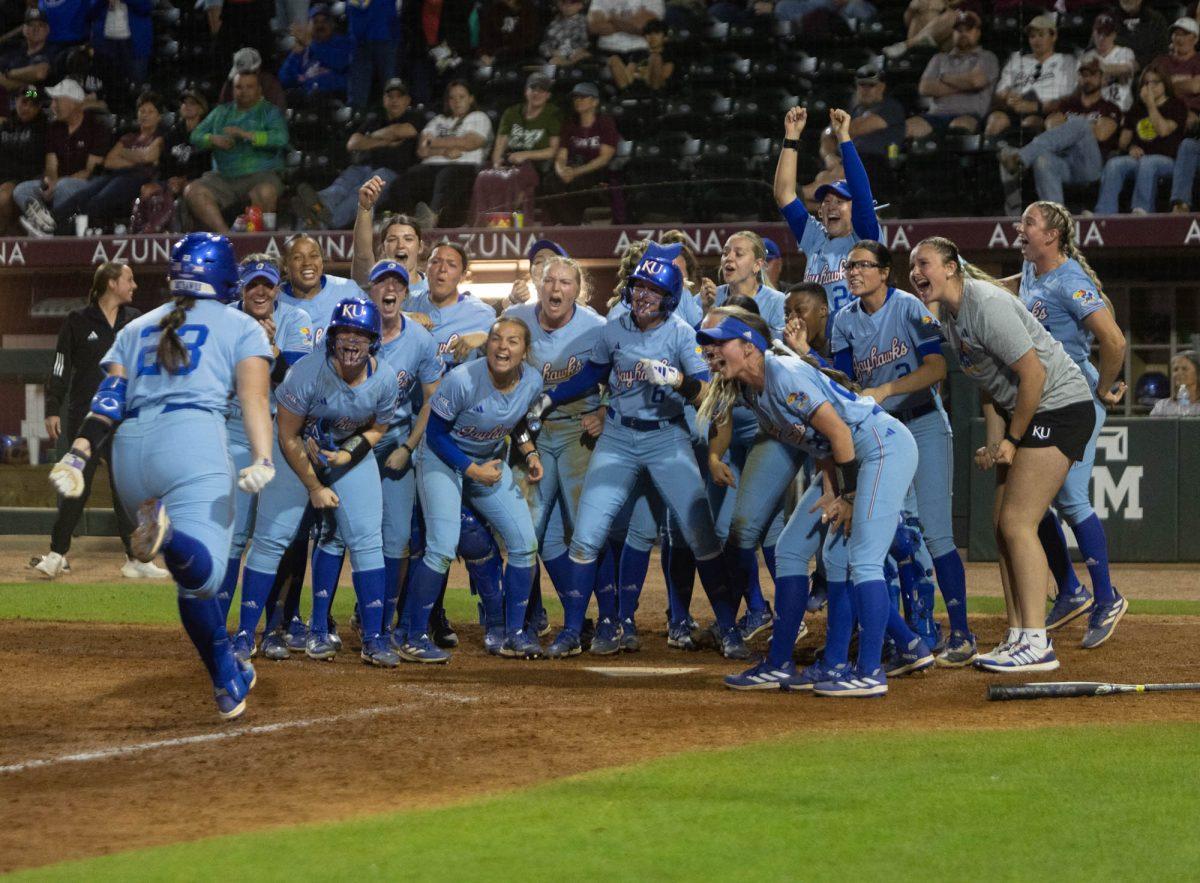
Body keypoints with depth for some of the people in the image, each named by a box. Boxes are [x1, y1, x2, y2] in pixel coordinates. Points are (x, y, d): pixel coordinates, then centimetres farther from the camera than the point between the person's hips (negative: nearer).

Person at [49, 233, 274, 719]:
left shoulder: (136, 328, 27)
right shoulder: (241, 327, 16)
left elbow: (110, 397, 11)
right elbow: (254, 397, -1)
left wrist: (78, 456, -1)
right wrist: (262, 461, -14)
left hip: (128, 451, 5)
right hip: (192, 439, -5)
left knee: (195, 579, 15)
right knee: (201, 571, -21)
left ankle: (229, 682, 14)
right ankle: (164, 533, -53)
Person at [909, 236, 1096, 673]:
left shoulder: (987, 306, -21)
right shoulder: (950, 314, 8)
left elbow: (1033, 374, -22)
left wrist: (1013, 440, -15)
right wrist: (994, 444, 8)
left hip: (1060, 405, -10)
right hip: (1023, 412, 10)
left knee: (1017, 523, -14)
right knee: (1003, 525, 8)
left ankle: (1037, 645, -14)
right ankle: (1017, 637, 13)